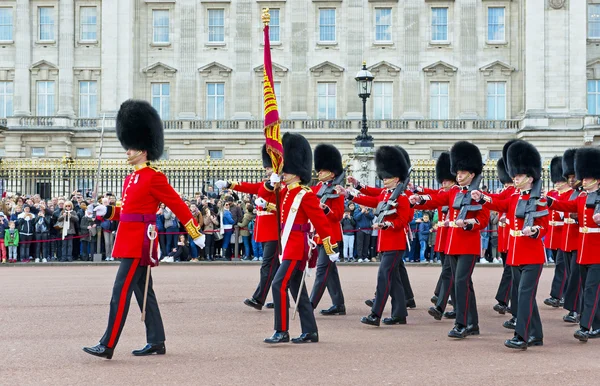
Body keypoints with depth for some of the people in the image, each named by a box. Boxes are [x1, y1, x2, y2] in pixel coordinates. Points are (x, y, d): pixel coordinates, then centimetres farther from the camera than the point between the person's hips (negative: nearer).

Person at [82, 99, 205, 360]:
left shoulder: (154, 177, -12)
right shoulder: (131, 178, 15)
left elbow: (178, 205, -8)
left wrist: (196, 234, -4)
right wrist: (105, 211, 5)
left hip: (139, 241, -10)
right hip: (131, 240, 10)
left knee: (121, 291, -11)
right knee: (144, 292, 12)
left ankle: (107, 346, -9)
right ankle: (156, 342, 19)